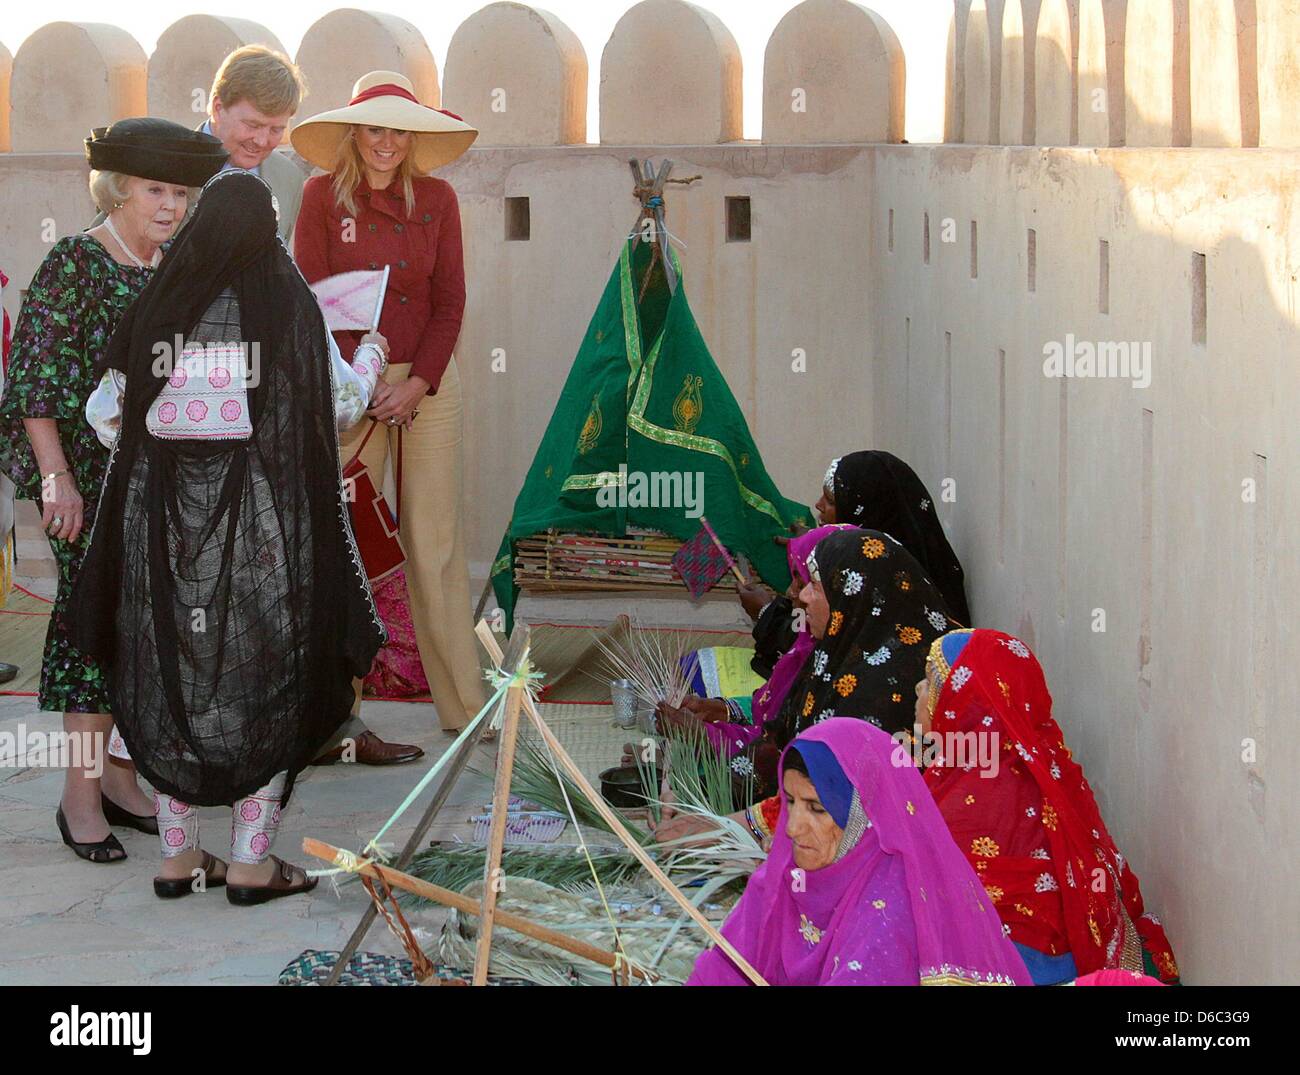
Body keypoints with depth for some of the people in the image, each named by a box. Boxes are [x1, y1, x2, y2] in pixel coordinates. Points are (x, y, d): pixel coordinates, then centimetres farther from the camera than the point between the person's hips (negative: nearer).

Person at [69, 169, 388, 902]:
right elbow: (342, 403, 5)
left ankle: (179, 855, 17)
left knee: (172, 676, 13)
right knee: (266, 675, 6)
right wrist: (371, 359, 26)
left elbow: (107, 414, 5)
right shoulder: (288, 304, -6)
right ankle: (251, 862, 7)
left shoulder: (155, 306, 1)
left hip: (163, 522, 3)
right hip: (265, 524, -3)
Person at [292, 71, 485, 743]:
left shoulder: (436, 198, 5)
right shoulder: (323, 195, -1)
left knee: (436, 544, 2)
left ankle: (464, 706, 5)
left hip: (428, 381, 2)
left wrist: (417, 383, -8)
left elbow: (449, 301, 5)